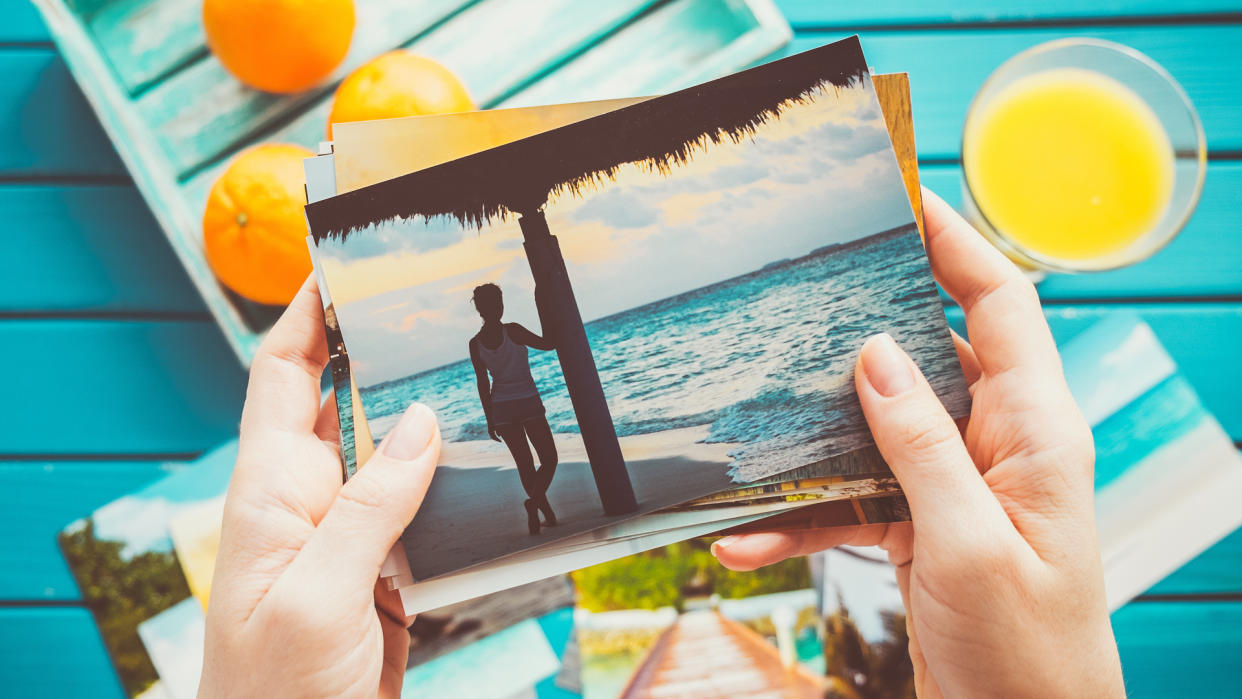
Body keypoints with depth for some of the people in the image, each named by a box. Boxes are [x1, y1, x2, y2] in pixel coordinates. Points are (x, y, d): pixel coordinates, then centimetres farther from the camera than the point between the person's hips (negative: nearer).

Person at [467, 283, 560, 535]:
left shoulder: (475, 344, -3)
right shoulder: (512, 331, -16)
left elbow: (482, 384, 0)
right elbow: (548, 344, -6)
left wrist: (490, 420, 7)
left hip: (501, 408, 4)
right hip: (529, 403, -4)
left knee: (524, 464, 15)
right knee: (549, 460, 8)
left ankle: (545, 512, 15)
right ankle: (535, 499, -17)